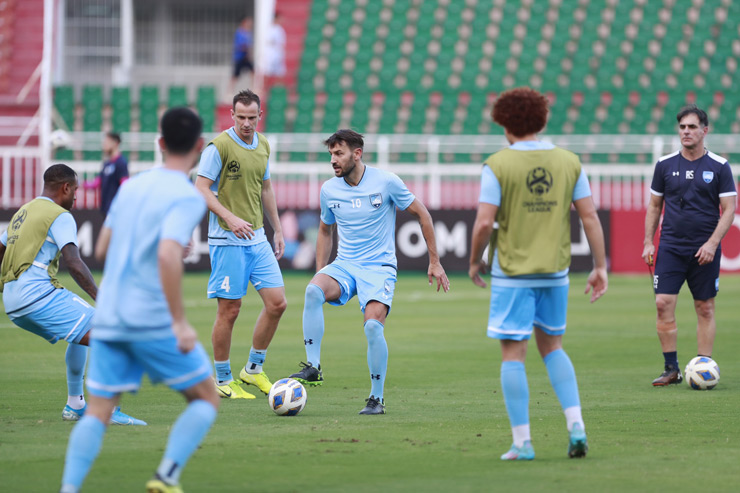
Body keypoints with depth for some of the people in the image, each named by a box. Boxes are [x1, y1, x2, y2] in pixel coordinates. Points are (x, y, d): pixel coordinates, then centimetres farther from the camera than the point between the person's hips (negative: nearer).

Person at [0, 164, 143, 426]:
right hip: (39, 294, -9)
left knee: (81, 335, 28)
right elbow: (74, 264, -17)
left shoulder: (22, 213, 23)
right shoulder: (60, 216, -5)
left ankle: (75, 406, 26)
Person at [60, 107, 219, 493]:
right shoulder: (187, 197, -9)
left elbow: (102, 250, 18)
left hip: (108, 318, 6)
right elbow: (167, 255, -24)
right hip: (153, 320, -6)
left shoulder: (131, 187, 13)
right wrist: (180, 321, -22)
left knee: (97, 412, 4)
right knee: (206, 400, 9)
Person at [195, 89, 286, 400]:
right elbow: (201, 188, -13)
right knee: (229, 309, -3)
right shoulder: (219, 146, -11)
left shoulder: (263, 146, 11)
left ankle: (253, 369, 17)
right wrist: (230, 218, -24)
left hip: (257, 238, 7)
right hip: (227, 240, -7)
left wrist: (277, 229, 21)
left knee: (277, 303, 2)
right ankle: (222, 381, 9)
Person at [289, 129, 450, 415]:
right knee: (313, 291, -30)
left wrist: (434, 262, 3)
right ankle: (313, 367, -26)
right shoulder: (329, 190, 4)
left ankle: (377, 398, -7)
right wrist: (320, 273, 14)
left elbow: (421, 214, 3)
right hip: (344, 266, 3)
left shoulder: (386, 182, -8)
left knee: (373, 325, -24)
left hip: (379, 267, -3)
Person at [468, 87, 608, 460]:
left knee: (513, 354, 2)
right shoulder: (568, 162, 3)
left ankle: (522, 443, 1)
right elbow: (589, 216, 1)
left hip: (512, 272, -4)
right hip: (555, 271, 4)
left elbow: (484, 223, -14)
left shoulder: (497, 165, -9)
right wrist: (600, 267, 6)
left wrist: (475, 262, 3)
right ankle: (576, 426, 4)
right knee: (552, 348, 19)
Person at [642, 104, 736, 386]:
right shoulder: (665, 164, 5)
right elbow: (654, 206, 13)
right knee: (663, 304, -9)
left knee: (705, 309, 2)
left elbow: (728, 209, -2)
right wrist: (648, 242, 5)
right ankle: (672, 369, -2)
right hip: (670, 246, 1)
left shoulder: (719, 167, -1)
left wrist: (712, 243, -13)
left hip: (705, 250, -1)